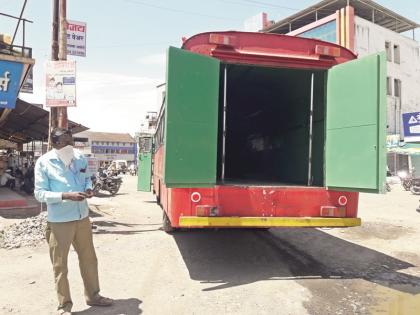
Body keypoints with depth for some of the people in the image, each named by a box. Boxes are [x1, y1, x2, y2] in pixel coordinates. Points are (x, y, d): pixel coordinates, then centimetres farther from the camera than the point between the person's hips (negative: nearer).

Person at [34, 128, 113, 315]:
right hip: (59, 221, -4)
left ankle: (92, 296, 35)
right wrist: (66, 196, -25)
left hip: (82, 217, 5)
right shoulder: (44, 163, -11)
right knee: (60, 265, 8)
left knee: (89, 259, 16)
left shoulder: (80, 158, 2)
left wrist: (88, 188, -7)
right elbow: (40, 193, -11)